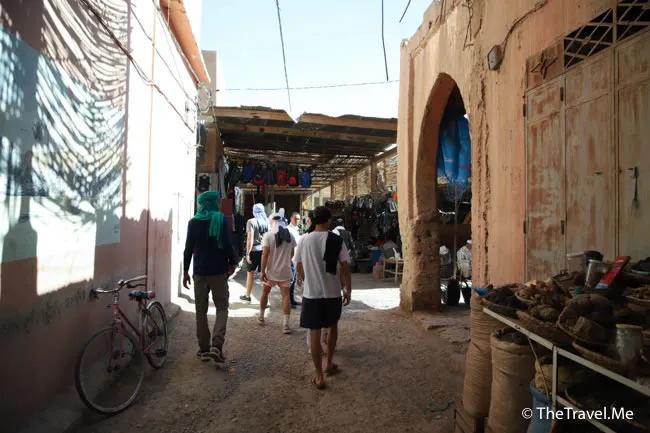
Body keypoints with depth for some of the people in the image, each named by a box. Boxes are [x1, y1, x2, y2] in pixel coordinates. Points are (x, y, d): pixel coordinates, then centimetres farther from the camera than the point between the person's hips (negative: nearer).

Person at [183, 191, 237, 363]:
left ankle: (204, 348, 16)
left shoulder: (193, 222, 4)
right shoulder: (221, 219, -3)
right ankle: (216, 345, -10)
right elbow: (227, 244, -9)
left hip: (200, 271, 2)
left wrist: (185, 271, 8)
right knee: (222, 307, 5)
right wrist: (232, 263, 4)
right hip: (218, 271, -2)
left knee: (201, 310, 11)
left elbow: (188, 248, 2)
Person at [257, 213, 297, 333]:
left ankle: (261, 317, 35)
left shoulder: (268, 235, -11)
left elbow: (265, 255, -16)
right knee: (286, 296, 1)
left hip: (271, 271, -2)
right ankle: (286, 324, -3)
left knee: (265, 293, 19)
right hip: (285, 271, 2)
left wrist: (262, 271, -11)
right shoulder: (290, 235, 2)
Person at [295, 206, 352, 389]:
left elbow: (299, 266, 10)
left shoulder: (304, 240, -1)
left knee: (314, 333, 6)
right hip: (333, 292, 0)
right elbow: (345, 267, -6)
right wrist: (349, 290, 5)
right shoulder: (336, 240, -7)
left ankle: (319, 377, 11)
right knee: (332, 326, 23)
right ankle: (329, 363, 35)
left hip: (311, 293, 0)